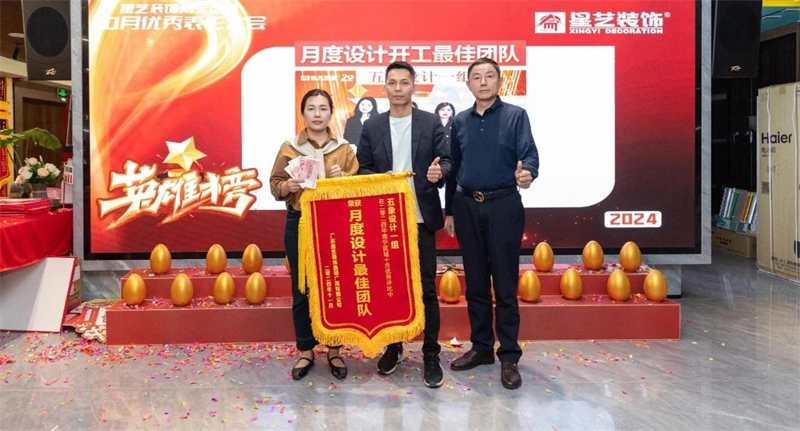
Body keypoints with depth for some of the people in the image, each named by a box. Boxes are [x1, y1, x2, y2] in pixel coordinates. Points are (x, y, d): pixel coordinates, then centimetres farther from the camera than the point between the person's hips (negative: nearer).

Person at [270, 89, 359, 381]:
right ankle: (305, 352, 19)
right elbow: (275, 186, 4)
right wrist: (288, 186, -16)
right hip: (299, 226, 0)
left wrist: (342, 179, -15)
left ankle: (334, 351, 19)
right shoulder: (289, 148, 3)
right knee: (302, 290, 6)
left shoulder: (344, 149, 4)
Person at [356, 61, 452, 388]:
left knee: (426, 288, 2)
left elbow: (446, 161, -1)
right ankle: (393, 346, 25)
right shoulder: (372, 127, 7)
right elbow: (361, 169, 6)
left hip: (421, 218, -2)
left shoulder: (431, 123, 3)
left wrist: (439, 172, -24)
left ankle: (431, 354, 11)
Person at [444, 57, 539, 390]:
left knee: (505, 284, -1)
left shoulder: (515, 116, 0)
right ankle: (481, 347, 23)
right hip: (467, 206, 4)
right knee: (475, 283, 10)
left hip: (503, 206, -4)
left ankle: (509, 357, 8)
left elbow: (529, 154, -12)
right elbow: (453, 167, 14)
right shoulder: (460, 121, 11)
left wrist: (527, 172, -35)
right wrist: (449, 210, 14)